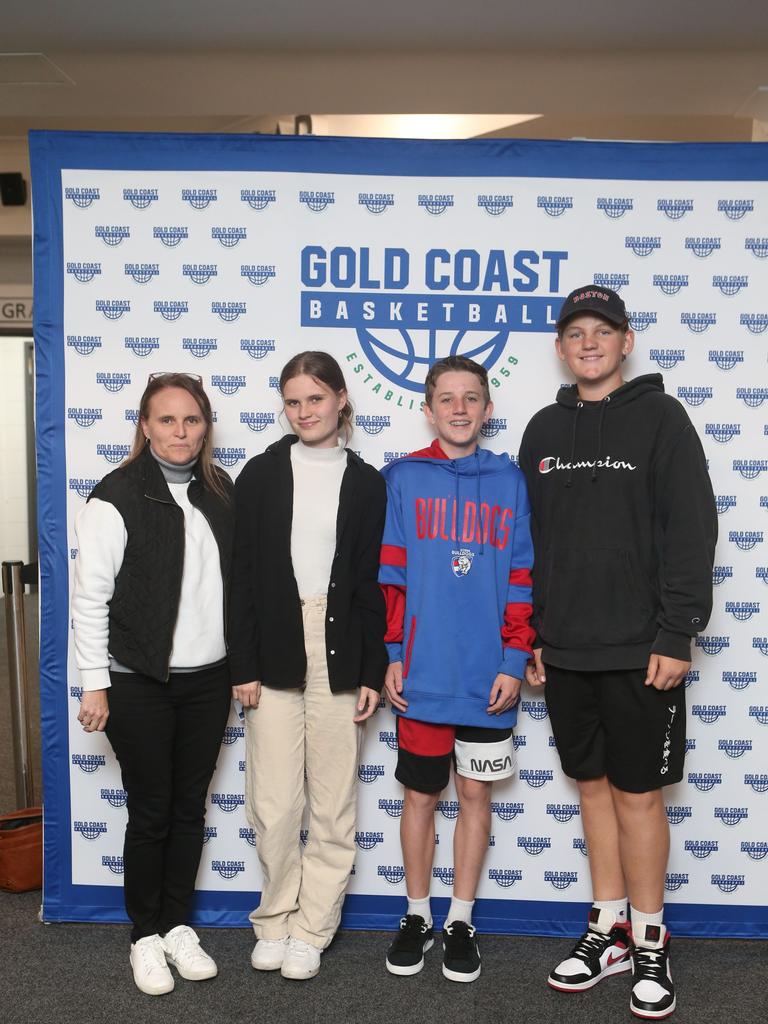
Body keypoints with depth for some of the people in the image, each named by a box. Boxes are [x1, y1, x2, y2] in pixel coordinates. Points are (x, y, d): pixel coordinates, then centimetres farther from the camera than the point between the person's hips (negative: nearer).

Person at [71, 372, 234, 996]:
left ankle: (178, 925, 32)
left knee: (190, 806, 14)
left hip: (209, 679, 5)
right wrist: (95, 683, -11)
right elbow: (91, 598, -10)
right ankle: (146, 937, 28)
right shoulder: (117, 496, -10)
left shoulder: (220, 492, 5)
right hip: (140, 682, -4)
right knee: (151, 811, 7)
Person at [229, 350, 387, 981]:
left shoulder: (366, 483, 5)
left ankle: (310, 930, 23)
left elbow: (374, 583, 3)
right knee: (273, 803, 5)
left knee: (334, 804, 7)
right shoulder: (261, 476, 4)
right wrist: (243, 666, -3)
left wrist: (373, 672, -1)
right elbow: (241, 576, 2)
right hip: (274, 653, 0)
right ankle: (276, 921, 26)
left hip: (339, 654, 0)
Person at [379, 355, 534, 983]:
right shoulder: (402, 479, 0)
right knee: (421, 795, 12)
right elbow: (387, 573, 0)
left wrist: (514, 661, -3)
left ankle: (461, 921, 28)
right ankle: (418, 915, 30)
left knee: (476, 795, 12)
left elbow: (522, 578, 3)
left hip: (489, 676, 1)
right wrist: (390, 655, -4)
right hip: (421, 674, -1)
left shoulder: (510, 481, 3)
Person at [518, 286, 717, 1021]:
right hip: (563, 650, 4)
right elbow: (527, 538, 11)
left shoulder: (659, 417, -3)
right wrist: (529, 634, 8)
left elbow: (691, 530, -8)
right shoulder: (545, 429, 10)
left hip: (639, 649, -4)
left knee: (637, 793, 5)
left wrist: (677, 633, -14)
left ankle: (649, 941, 24)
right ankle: (609, 929, 30)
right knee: (592, 784, 14)